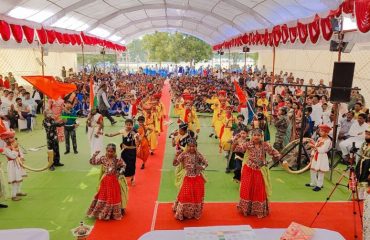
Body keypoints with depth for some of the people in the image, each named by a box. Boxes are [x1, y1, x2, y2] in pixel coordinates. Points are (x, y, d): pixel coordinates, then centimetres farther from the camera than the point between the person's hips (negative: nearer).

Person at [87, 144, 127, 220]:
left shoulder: (117, 160, -11)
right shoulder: (103, 158, -6)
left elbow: (124, 165, 1)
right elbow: (92, 162, -3)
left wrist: (120, 172, -12)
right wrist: (95, 155, -14)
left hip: (114, 181, -2)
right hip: (105, 180, 2)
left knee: (113, 197, 9)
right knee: (103, 196, 12)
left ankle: (113, 213, 26)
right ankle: (102, 212, 30)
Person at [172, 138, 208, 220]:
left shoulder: (198, 155, -6)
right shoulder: (184, 155, -11)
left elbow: (206, 163, 5)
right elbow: (175, 163, -14)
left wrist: (202, 167, -16)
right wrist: (176, 156, -32)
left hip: (197, 179, 2)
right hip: (188, 178, -2)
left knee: (197, 196, 11)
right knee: (185, 196, -2)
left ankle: (196, 213, 32)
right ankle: (182, 213, 18)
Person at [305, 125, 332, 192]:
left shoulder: (328, 141, -15)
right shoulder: (319, 138, 10)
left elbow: (322, 150, -23)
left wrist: (314, 147, -27)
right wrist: (312, 153, 3)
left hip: (322, 157, -8)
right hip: (316, 156, 8)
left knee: (320, 172, -1)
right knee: (313, 170, 14)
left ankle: (319, 185, 9)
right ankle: (313, 183, 28)